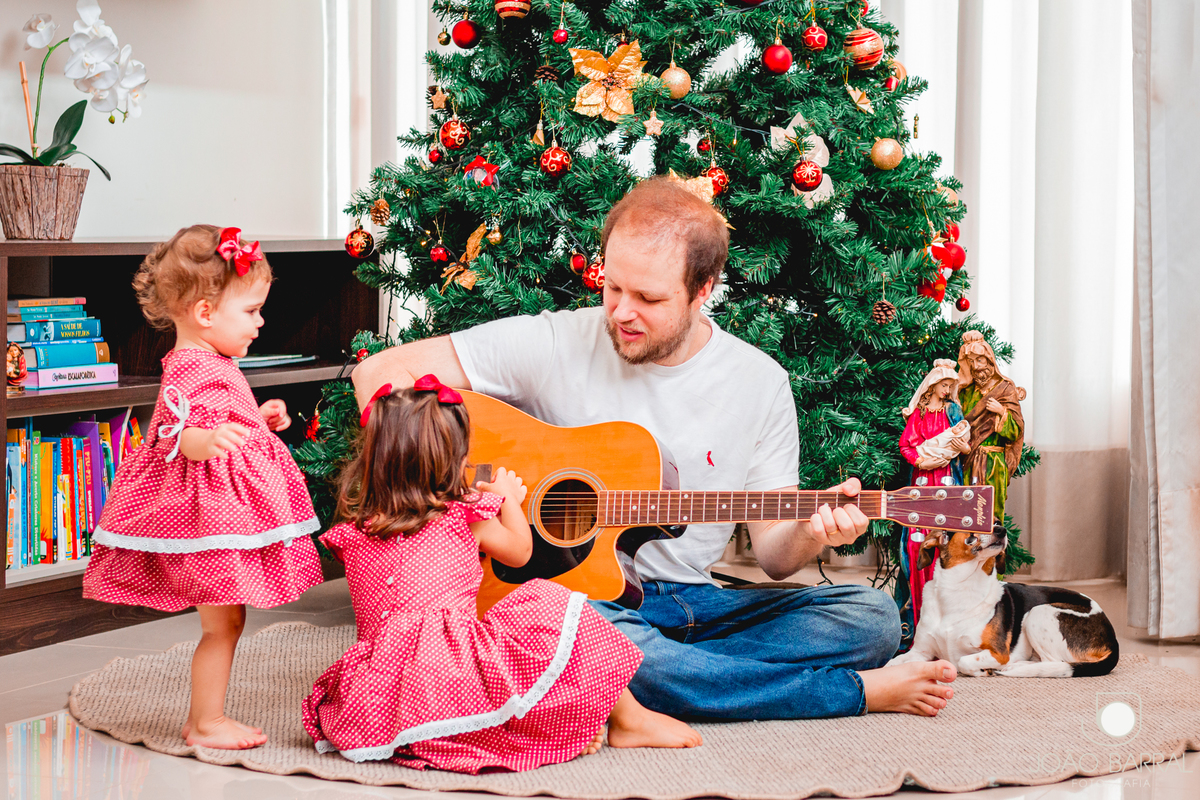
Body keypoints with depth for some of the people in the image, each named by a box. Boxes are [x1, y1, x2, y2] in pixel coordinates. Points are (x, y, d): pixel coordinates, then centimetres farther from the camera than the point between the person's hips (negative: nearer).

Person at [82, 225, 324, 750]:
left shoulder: (210, 366, 15)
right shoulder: (192, 371, -19)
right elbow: (182, 437, -28)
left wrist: (257, 420, 27)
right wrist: (211, 440, -47)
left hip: (226, 507, 11)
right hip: (210, 510, -11)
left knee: (223, 622, 15)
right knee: (223, 622, -4)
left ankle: (202, 715, 24)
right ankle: (206, 722, 6)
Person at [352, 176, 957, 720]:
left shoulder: (760, 383, 2)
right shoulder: (555, 344, -6)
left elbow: (772, 555, 5)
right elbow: (382, 371, -6)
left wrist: (810, 532, -19)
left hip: (694, 604, 3)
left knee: (873, 618, -15)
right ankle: (858, 692, -23)